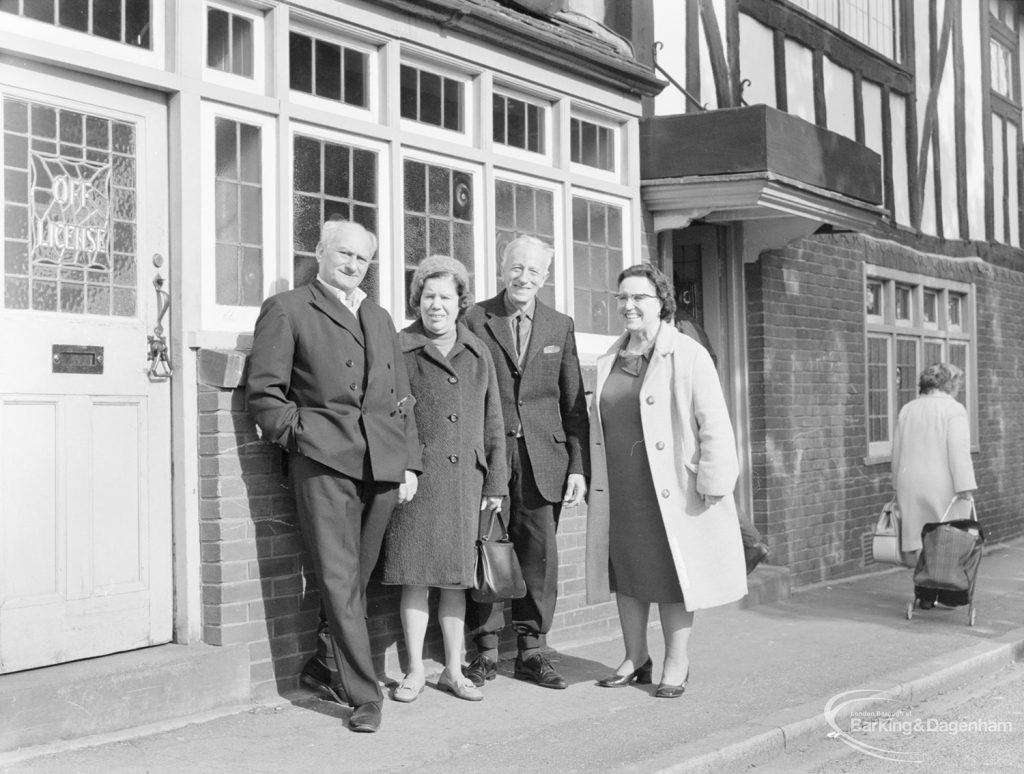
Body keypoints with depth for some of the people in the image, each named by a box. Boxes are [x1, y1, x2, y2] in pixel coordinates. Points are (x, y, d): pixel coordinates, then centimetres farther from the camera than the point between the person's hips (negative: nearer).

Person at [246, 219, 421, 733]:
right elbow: (263, 391, 1)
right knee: (339, 581, -7)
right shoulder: (287, 309, 7)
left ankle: (328, 668, 27)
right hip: (323, 462, -5)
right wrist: (299, 435, -6)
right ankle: (365, 695, -1)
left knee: (357, 579, 9)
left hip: (383, 465, 5)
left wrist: (409, 462, 14)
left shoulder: (380, 319, 24)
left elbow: (401, 397, 21)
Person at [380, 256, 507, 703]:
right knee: (415, 574, 0)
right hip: (414, 477, -3)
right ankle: (415, 671, 13)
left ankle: (454, 670, 19)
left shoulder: (478, 353, 12)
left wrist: (496, 481, 9)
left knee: (456, 577, 9)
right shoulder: (399, 349, 2)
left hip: (464, 478, 3)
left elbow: (493, 422, 13)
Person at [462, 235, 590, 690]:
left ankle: (531, 651, 16)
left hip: (542, 459, 2)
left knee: (539, 556, 4)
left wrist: (579, 467, 3)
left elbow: (574, 405, 10)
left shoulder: (560, 327, 12)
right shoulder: (475, 320, 3)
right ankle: (486, 651, 13)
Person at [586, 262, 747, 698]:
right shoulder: (608, 362, 12)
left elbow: (714, 425, -10)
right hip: (618, 492, 6)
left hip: (670, 490, -5)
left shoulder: (688, 355, -6)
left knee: (672, 573, 3)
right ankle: (635, 658, 25)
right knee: (626, 572, 11)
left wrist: (713, 483, -15)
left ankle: (676, 662, 18)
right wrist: (592, 482, 12)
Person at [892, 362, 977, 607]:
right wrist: (966, 487, -16)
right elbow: (958, 450, -15)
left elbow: (897, 451, 16)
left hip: (911, 485, 5)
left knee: (921, 540, 8)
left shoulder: (906, 410, 14)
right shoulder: (954, 409, -5)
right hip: (943, 486, -5)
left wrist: (899, 486, 22)